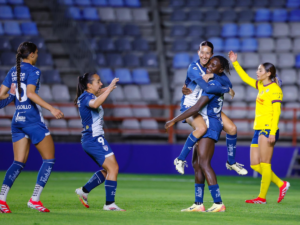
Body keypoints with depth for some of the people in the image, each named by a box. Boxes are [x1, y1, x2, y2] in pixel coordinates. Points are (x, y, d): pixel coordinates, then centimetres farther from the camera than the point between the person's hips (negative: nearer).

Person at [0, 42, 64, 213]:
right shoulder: (33, 71, -9)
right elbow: (30, 93, -23)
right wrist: (52, 109, -28)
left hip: (17, 120, 7)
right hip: (33, 120, -7)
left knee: (19, 162, 7)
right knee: (49, 159, 1)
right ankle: (35, 199, -6)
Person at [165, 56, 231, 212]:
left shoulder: (213, 85, -17)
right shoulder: (212, 82, 14)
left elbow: (197, 108, -22)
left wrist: (174, 120, -19)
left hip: (209, 124, -10)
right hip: (204, 125, 10)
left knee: (204, 163, -16)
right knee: (196, 164, 9)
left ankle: (218, 203, -18)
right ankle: (198, 204, 10)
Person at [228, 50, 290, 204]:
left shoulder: (275, 90, -8)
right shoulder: (261, 86, 17)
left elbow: (276, 112, -14)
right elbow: (245, 78, 32)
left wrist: (272, 133, -21)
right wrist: (235, 63, 29)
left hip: (268, 129, -9)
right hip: (258, 129, 9)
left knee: (265, 164, -8)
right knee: (254, 165, 5)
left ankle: (262, 197, -6)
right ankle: (281, 184, 11)